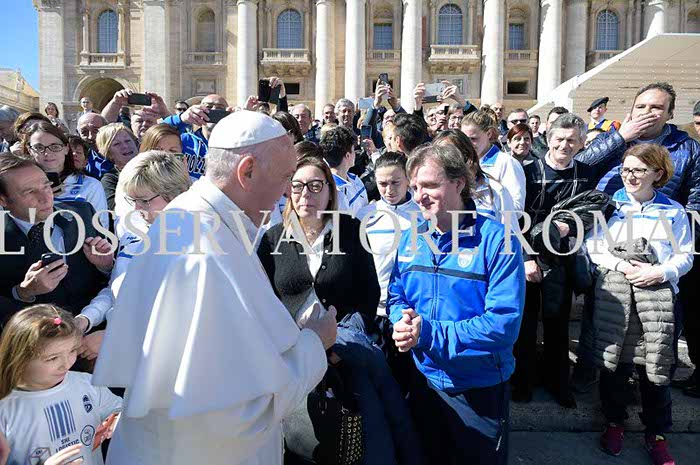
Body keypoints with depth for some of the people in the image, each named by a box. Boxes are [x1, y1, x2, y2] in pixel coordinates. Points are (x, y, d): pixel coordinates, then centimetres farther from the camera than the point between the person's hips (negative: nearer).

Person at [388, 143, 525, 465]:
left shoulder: (496, 239, -19)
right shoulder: (410, 239, -2)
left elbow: (504, 323, -24)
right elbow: (396, 296, 6)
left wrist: (428, 332, -28)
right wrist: (403, 322, -17)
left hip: (481, 390, -4)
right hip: (425, 381, 5)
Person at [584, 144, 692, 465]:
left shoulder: (673, 211, 10)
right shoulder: (610, 204, 8)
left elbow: (685, 256, 7)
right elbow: (591, 246, 3)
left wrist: (660, 272, -11)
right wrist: (622, 266, -11)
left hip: (658, 294, 0)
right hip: (614, 293, 0)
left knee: (655, 366, 5)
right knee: (614, 360, 6)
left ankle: (656, 433, 24)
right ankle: (614, 422, 27)